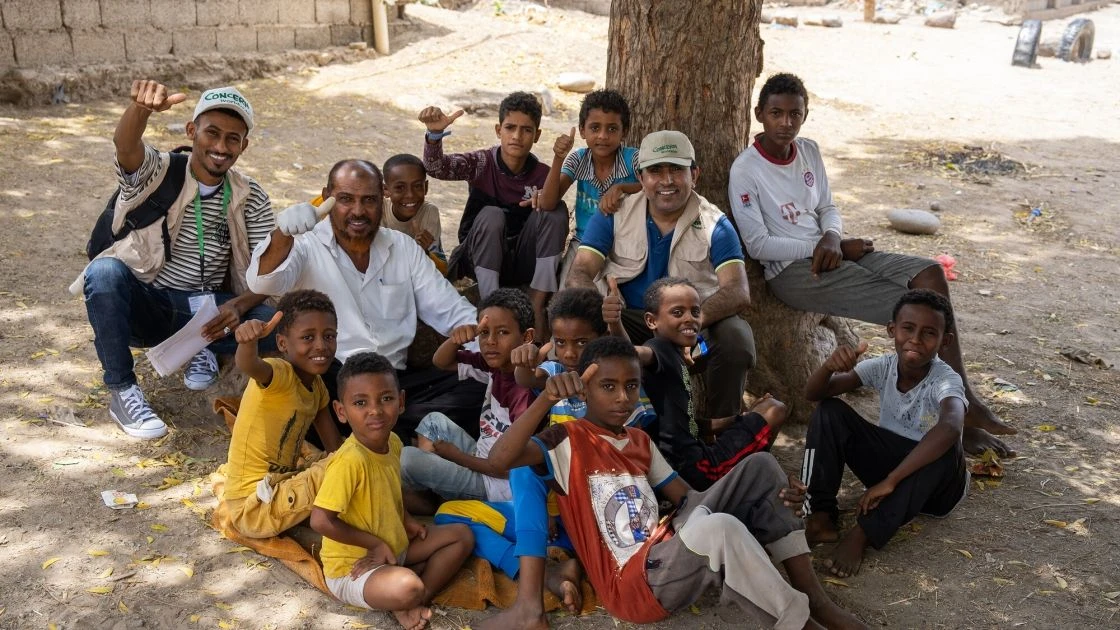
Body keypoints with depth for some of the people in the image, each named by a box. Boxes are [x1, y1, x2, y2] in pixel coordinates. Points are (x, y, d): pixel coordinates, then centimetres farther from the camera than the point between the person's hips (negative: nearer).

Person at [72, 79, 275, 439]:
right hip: (147, 308, -1)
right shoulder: (159, 173, -9)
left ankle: (205, 347, 8)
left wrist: (239, 304, -27)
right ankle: (121, 391, -18)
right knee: (105, 270, -34)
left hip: (208, 311, 1)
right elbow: (125, 146, -33)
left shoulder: (251, 198, -1)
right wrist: (141, 108, -57)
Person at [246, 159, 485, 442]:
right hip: (326, 376, -3)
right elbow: (263, 283, -16)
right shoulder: (308, 246, 4)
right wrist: (282, 234, -37)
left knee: (475, 392, -18)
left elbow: (450, 310, 12)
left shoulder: (404, 247, 15)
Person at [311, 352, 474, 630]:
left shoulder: (393, 442, -2)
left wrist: (405, 520, 1)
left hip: (394, 547, 9)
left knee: (462, 535, 7)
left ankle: (414, 601, -4)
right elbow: (320, 520, -29)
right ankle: (409, 600, 1)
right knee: (407, 587, -36)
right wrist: (376, 543, -19)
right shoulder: (349, 460, -28)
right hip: (352, 566, -9)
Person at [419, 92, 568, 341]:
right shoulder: (483, 163, -10)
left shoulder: (542, 175, -5)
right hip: (481, 258, -2)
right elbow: (436, 167, -26)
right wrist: (435, 133, -47)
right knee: (491, 215, -32)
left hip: (524, 264, 2)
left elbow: (556, 221, -4)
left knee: (556, 209, -21)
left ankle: (537, 308, -25)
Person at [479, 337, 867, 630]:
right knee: (721, 529, -38)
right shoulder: (569, 440, -6)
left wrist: (772, 496, 1)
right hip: (632, 583, -8)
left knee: (760, 467, 1)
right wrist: (546, 399, -38)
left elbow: (687, 498, 14)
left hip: (669, 551, 8)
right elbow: (500, 459, -24)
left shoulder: (639, 441, 16)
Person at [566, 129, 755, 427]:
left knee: (736, 338, -31)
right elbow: (579, 272, -13)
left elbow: (738, 291, -21)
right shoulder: (615, 216, -3)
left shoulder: (714, 225, -8)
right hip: (629, 318, 1)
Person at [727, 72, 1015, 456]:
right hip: (790, 272, -7)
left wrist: (832, 239, -9)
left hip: (829, 253, 7)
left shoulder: (809, 151, 9)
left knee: (929, 274, -14)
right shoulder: (745, 170, -11)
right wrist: (824, 247, -13)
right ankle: (962, 412, -7)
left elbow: (827, 209, 15)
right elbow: (758, 245, -14)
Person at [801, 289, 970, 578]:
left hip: (935, 482, -3)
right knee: (830, 412, -16)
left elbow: (951, 428, -46)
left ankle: (863, 533, -31)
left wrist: (890, 481, -49)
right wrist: (830, 365, -39)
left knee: (946, 447, -37)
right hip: (888, 460, 4)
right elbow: (813, 394, -15)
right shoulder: (883, 367, -10)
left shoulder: (946, 381, -23)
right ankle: (819, 517, -21)